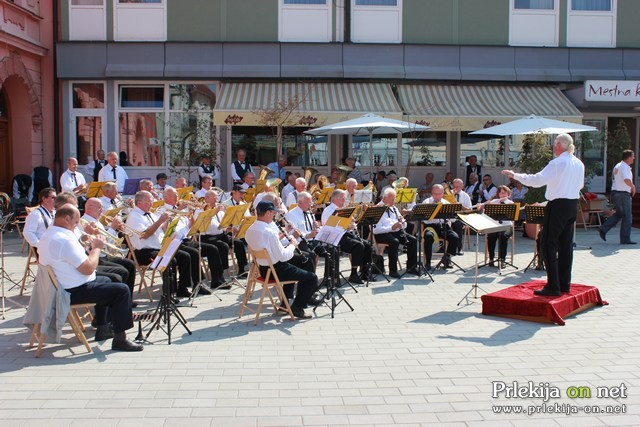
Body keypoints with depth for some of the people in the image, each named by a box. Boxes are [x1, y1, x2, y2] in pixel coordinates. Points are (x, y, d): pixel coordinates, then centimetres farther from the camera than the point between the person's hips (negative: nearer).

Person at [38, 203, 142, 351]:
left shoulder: (48, 235, 9)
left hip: (60, 287, 11)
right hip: (74, 292, -11)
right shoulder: (64, 240, -25)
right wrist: (96, 248, -10)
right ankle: (119, 339, -8)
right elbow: (88, 268, -26)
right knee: (122, 290, -12)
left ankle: (102, 329, 35)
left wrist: (89, 247, 8)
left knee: (105, 281, 31)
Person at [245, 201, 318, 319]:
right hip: (276, 271, -9)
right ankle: (297, 308, 5)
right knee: (312, 278, 0)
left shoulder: (250, 230, 1)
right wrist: (293, 245, -5)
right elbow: (283, 256, -22)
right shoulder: (270, 232, -26)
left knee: (291, 268, 36)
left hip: (263, 269, 9)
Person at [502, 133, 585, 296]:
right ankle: (564, 284, 18)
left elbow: (537, 180, -22)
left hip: (558, 205, -8)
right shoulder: (579, 164, 9)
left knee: (548, 244, -4)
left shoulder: (557, 163, -16)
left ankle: (553, 286, -7)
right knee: (566, 244, 13)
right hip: (573, 205, 8)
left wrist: (515, 175, -15)